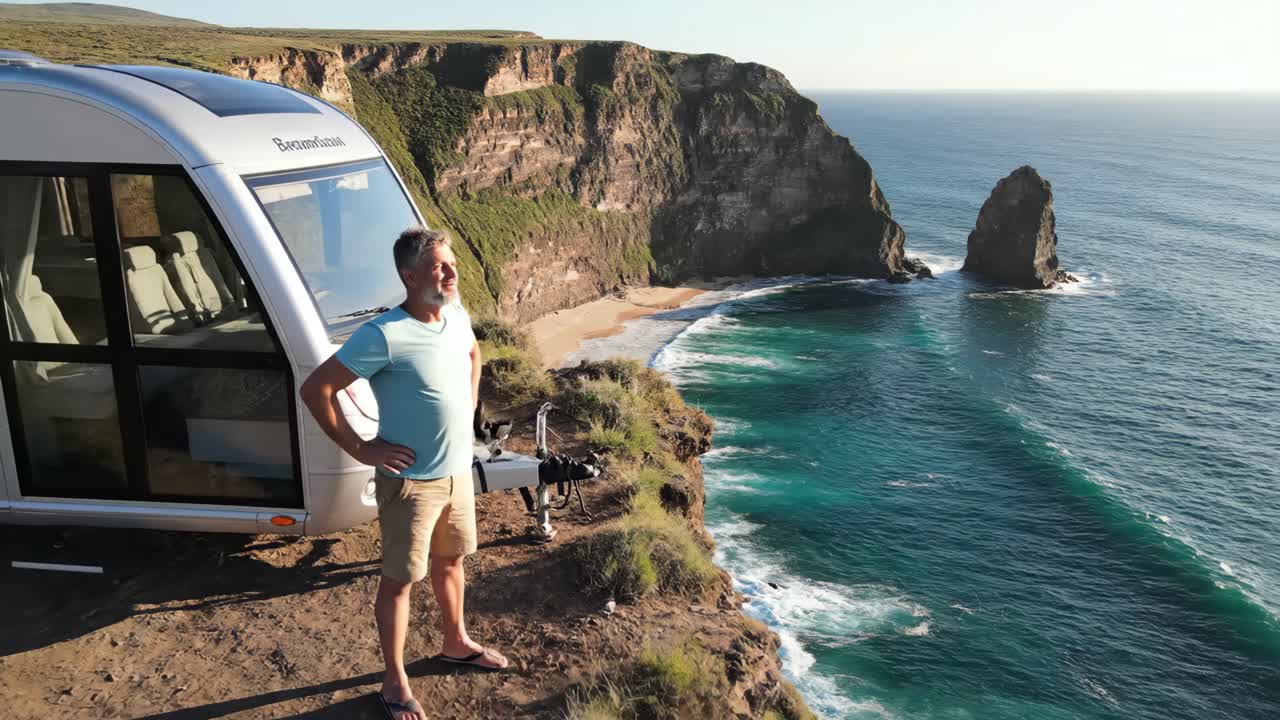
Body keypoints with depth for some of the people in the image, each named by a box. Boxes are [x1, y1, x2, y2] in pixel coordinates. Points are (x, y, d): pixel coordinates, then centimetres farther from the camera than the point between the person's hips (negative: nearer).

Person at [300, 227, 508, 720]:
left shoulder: (458, 318, -1)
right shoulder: (384, 336, -24)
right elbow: (315, 389, -21)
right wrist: (359, 448, -18)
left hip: (459, 472, 7)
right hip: (411, 483, -7)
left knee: (450, 561, 24)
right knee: (399, 581, 8)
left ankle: (456, 643, 46)